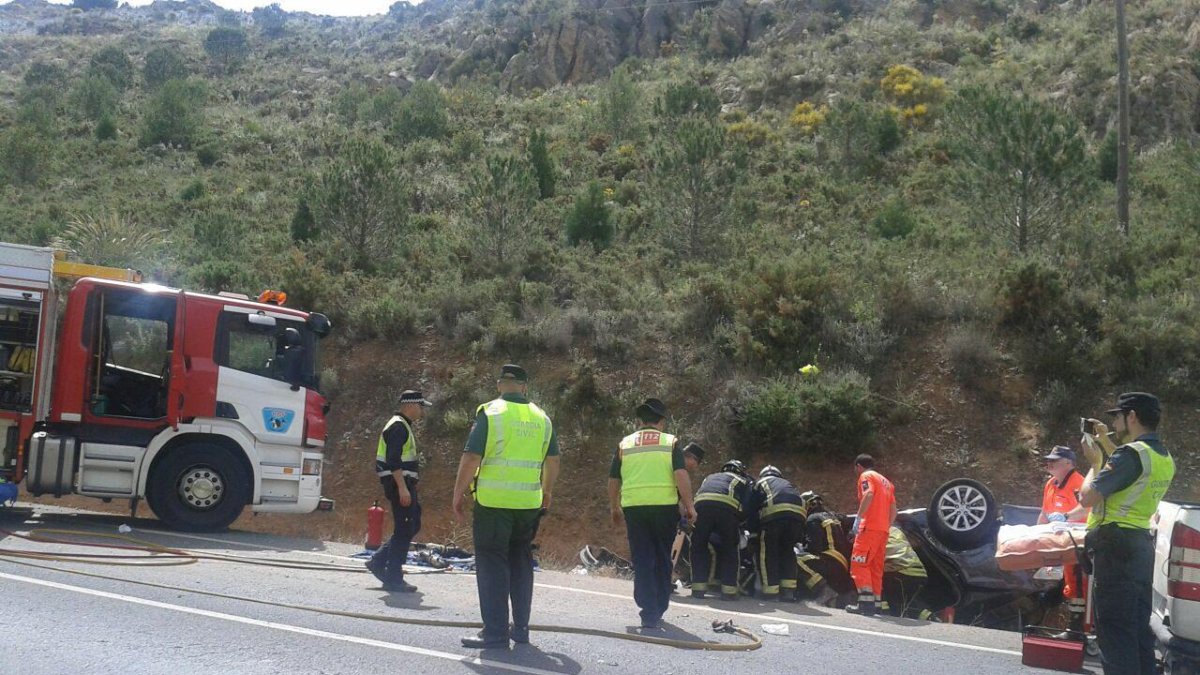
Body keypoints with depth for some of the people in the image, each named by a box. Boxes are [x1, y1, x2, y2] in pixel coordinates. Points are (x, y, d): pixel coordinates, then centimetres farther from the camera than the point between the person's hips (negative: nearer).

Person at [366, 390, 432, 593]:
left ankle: (379, 561, 18)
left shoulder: (403, 426, 19)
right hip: (399, 484, -10)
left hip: (404, 484, 10)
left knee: (412, 526, 14)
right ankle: (394, 579, 0)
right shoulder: (398, 426, -14)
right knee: (404, 530, -6)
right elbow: (393, 460, -23)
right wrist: (402, 488, -26)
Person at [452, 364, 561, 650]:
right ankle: (520, 628, 22)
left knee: (492, 564, 2)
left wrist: (459, 493, -2)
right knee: (521, 562, 16)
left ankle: (495, 633, 1)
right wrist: (547, 492, 25)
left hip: (493, 501, -5)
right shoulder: (541, 418, 7)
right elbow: (552, 460, 11)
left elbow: (471, 457, -12)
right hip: (529, 502, 5)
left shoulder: (490, 413, -7)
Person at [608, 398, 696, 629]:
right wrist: (689, 506, -3)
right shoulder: (671, 442, 3)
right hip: (665, 506, 0)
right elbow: (681, 475, -9)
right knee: (663, 559, 15)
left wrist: (614, 508, 24)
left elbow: (613, 480, 12)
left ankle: (649, 612, -1)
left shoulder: (625, 444, 9)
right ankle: (659, 608, 24)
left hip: (634, 507, 1)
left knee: (642, 560, 5)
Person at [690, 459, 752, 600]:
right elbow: (747, 506, 19)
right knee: (729, 550, 14)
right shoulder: (744, 481, 34)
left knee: (699, 547, 14)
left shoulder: (711, 477, 42)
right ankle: (729, 590, 9)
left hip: (702, 504, 2)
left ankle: (698, 588, 9)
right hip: (727, 506, -2)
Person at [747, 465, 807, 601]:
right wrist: (799, 536, 37)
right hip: (798, 513, 4)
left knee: (768, 553, 8)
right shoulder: (788, 484, 41)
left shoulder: (760, 484, 31)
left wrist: (752, 529, 31)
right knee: (788, 551, 19)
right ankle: (788, 590, 12)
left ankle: (771, 591, 3)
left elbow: (751, 509, 21)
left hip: (774, 513, -3)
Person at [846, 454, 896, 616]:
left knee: (859, 563, -11)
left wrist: (858, 517, -22)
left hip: (870, 527, -8)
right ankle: (875, 603, 8)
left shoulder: (866, 476, 1)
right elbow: (893, 510, 20)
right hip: (883, 530, 8)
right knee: (876, 568, 11)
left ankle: (866, 602, -22)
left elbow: (868, 494, -20)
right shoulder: (886, 481, 25)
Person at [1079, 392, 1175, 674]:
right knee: (1138, 628, 15)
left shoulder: (1131, 453, -17)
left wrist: (1095, 462, -4)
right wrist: (1106, 443, 27)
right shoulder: (1164, 459, 12)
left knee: (1114, 630, -6)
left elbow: (1087, 498, -20)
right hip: (1141, 543, 9)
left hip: (1115, 546, -9)